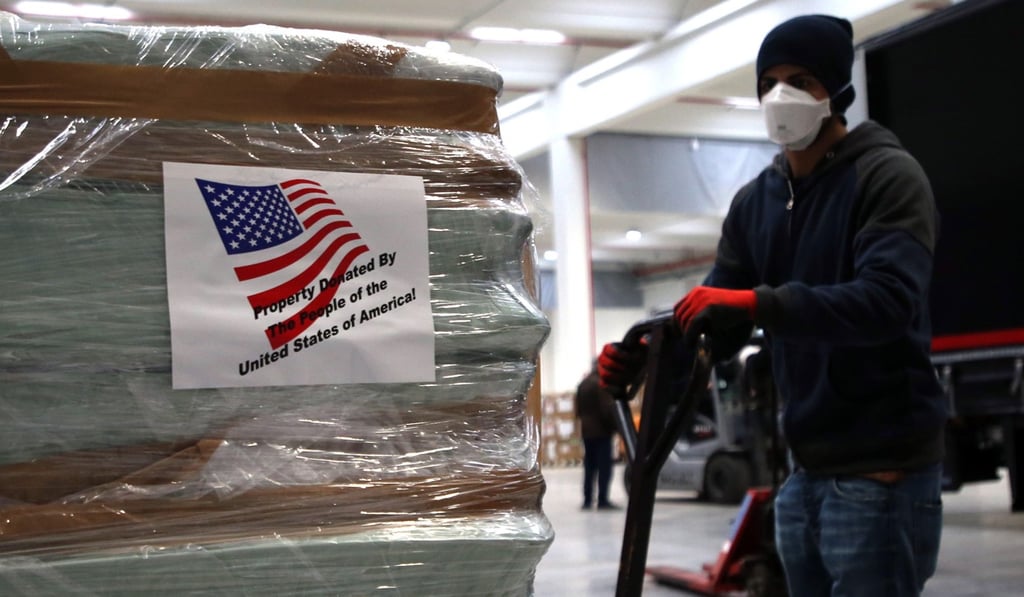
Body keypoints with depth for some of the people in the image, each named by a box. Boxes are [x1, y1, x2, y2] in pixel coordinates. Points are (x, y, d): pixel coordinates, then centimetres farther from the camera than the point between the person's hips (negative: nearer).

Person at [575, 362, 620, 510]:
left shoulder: (582, 384, 13)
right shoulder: (602, 383, -14)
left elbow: (578, 409, 17)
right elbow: (608, 409, -18)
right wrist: (615, 425, -10)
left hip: (586, 431, 8)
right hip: (601, 431, -8)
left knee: (589, 467, 11)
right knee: (604, 467, -5)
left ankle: (587, 500, 12)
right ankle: (603, 500, -7)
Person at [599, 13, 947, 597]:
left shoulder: (888, 175, -8)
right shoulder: (754, 202, 12)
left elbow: (888, 300, -24)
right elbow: (716, 318, 9)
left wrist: (757, 303, -33)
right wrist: (646, 351, -10)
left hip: (881, 469, -7)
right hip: (805, 471, 7)